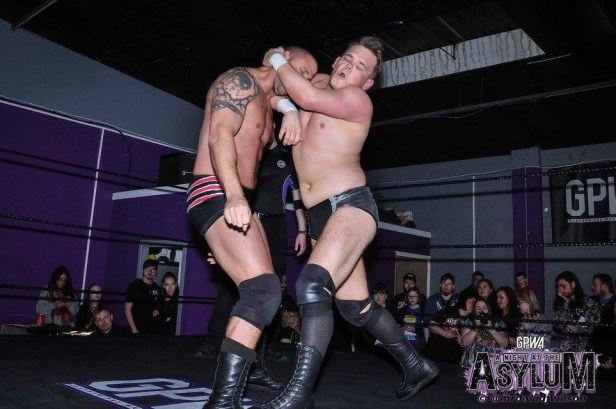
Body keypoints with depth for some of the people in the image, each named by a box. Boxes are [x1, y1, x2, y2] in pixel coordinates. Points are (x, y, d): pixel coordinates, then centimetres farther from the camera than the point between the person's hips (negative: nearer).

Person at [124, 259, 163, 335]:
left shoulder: (157, 289, 10)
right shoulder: (134, 285, -2)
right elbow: (127, 309, -5)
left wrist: (157, 311, 0)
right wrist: (134, 329, -12)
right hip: (137, 329, -4)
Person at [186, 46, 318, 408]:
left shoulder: (267, 100, 25)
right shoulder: (242, 80, -6)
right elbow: (219, 134, -20)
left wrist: (292, 110, 3)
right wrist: (234, 194, -35)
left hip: (240, 201, 11)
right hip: (216, 195, -11)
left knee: (262, 288, 19)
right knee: (264, 289, -25)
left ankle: (248, 370, 35)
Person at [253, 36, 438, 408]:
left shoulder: (356, 100, -6)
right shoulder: (319, 83, 18)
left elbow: (306, 96, -19)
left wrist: (277, 59, -3)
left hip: (351, 205, -8)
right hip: (321, 216, 8)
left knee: (312, 284, -30)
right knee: (357, 306, 12)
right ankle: (417, 365, 29)